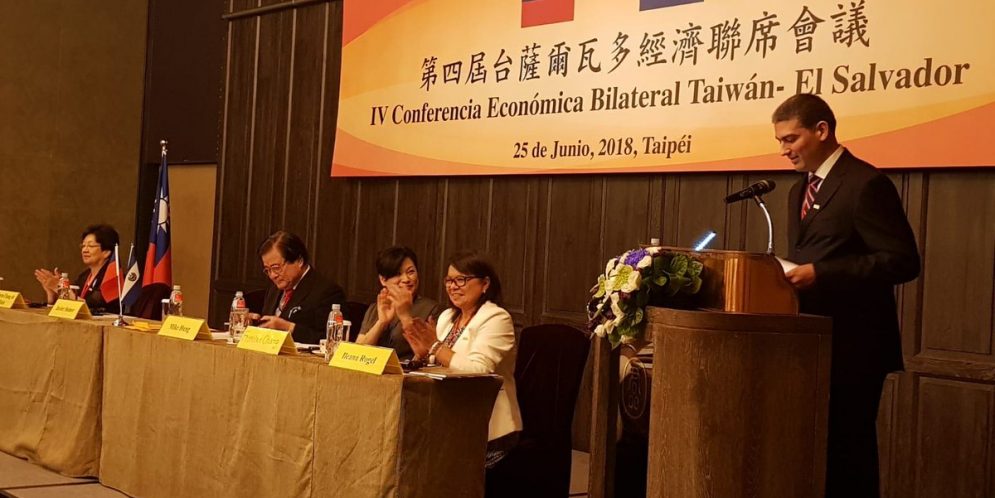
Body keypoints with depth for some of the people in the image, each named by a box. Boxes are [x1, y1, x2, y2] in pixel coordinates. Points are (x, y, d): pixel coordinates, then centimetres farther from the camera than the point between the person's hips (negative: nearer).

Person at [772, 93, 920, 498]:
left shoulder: (866, 184, -13)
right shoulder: (800, 190, 16)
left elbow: (902, 261, -19)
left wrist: (819, 275, -23)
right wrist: (791, 275, 1)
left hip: (852, 344, -9)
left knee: (848, 450, -2)